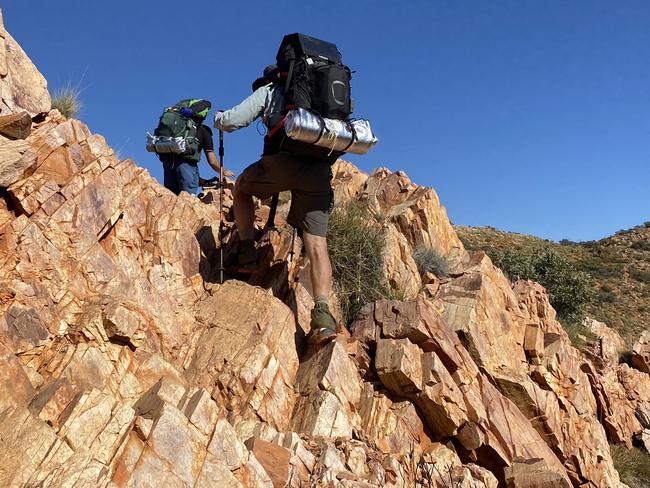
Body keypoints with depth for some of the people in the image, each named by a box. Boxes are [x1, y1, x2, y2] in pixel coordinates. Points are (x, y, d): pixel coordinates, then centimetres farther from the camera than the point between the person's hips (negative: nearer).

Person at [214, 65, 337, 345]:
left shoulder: (269, 91, 21)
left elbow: (231, 121, 12)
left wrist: (218, 118, 34)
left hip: (284, 159, -3)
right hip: (320, 170, 3)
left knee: (242, 187, 27)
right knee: (316, 242, 1)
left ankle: (247, 252, 18)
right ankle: (322, 312, -14)